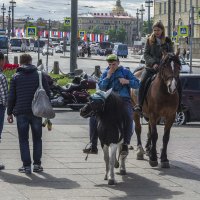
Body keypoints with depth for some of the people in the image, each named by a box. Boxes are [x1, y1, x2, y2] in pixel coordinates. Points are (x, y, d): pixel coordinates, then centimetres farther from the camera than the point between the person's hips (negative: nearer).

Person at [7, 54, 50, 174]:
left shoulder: (16, 77, 2)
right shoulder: (40, 75, 3)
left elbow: (11, 96, 1)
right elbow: (47, 93, 3)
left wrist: (10, 112, 8)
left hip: (21, 113, -1)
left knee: (23, 139, 4)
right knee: (37, 138, 13)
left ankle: (26, 165, -1)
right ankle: (37, 164, 11)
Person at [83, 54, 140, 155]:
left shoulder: (125, 72, 8)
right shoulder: (105, 73, 15)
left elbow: (137, 84, 5)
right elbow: (101, 87, 2)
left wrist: (127, 81, -13)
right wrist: (108, 76, -8)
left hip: (124, 100, -3)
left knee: (128, 118, -31)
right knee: (93, 117, -11)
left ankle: (125, 145, -25)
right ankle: (93, 146, -3)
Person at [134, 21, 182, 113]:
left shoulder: (167, 41, 9)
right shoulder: (150, 40, 6)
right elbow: (146, 54, 0)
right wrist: (153, 63, -16)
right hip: (151, 67, -1)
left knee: (178, 82, -13)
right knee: (143, 81, -27)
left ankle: (178, 105, 1)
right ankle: (139, 104, -24)